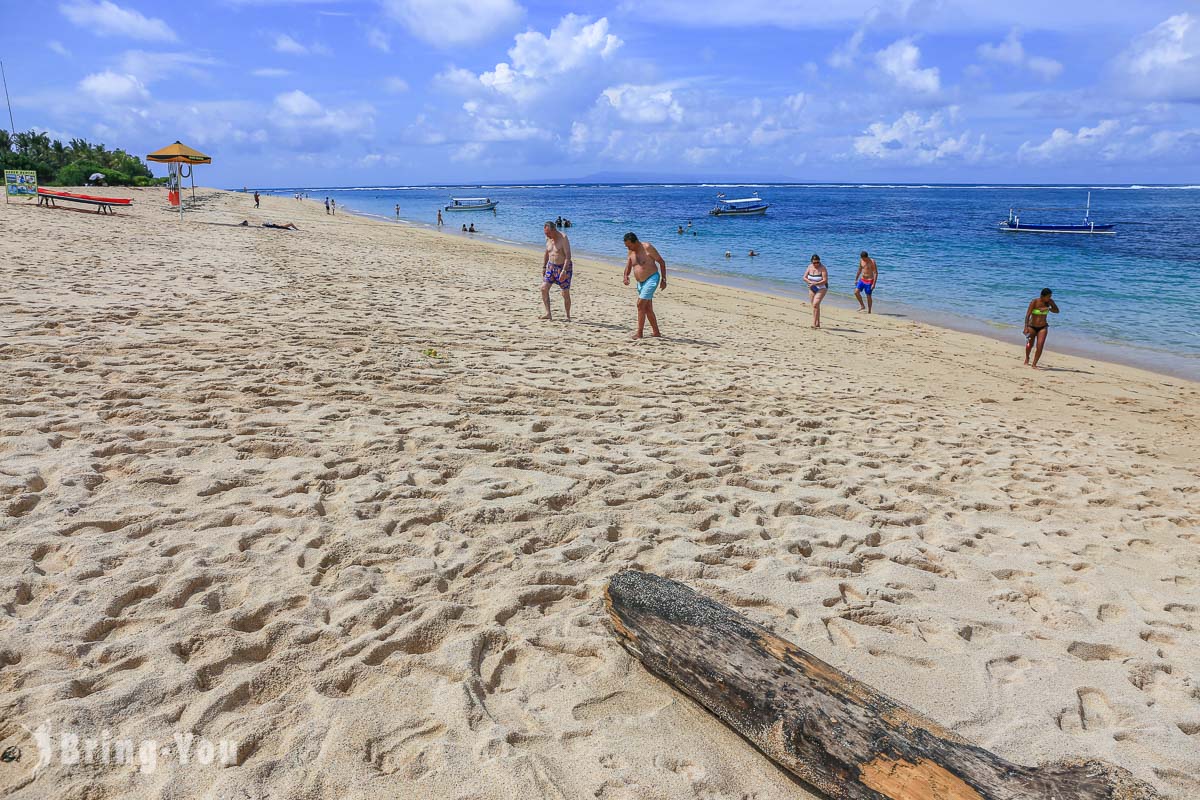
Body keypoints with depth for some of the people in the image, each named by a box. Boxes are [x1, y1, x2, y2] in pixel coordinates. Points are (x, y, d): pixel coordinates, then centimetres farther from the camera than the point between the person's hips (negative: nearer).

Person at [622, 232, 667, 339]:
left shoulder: (647, 248, -14)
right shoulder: (631, 251, 6)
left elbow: (662, 262, -10)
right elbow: (628, 266, 7)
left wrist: (663, 280, -11)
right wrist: (626, 276, -16)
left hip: (652, 279, -8)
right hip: (640, 282, 8)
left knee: (641, 304, -15)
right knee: (647, 308, 10)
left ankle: (639, 333, -10)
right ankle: (656, 332, 19)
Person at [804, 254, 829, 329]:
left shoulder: (822, 268, -16)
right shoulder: (810, 267, 0)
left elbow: (825, 280, -22)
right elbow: (805, 277, 1)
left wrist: (815, 284, -26)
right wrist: (811, 282, -17)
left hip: (821, 288, -6)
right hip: (812, 289, 6)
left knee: (816, 304, -20)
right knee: (815, 306, 9)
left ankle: (814, 323, -20)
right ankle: (817, 323, 18)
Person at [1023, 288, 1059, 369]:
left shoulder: (1049, 301, -6)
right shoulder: (1034, 302, -17)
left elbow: (1057, 311, -5)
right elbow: (1027, 315, -21)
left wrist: (1048, 308, -23)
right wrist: (1026, 327, -29)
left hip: (1043, 327, 2)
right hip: (1032, 326, -2)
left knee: (1040, 346, -12)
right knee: (1030, 345, 15)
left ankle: (1034, 364, -1)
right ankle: (1027, 358, 45)